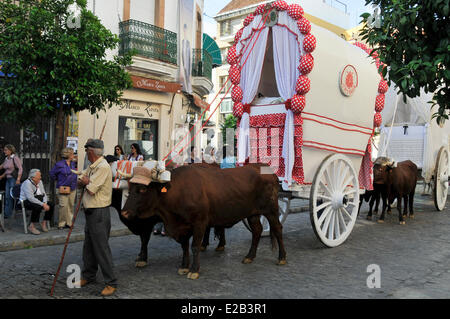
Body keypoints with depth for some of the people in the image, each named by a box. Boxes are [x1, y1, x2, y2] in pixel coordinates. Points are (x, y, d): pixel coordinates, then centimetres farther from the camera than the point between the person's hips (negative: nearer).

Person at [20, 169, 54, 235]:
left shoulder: (40, 182, 9)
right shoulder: (27, 183, -17)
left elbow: (44, 194, 7)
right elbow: (30, 198, -26)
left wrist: (45, 203, -14)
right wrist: (42, 204, -29)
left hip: (39, 200, 8)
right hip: (27, 201, -8)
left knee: (51, 205, -15)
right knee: (37, 207, -36)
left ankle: (44, 223, 0)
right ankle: (31, 226, -20)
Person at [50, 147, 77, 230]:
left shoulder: (73, 163, 9)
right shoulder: (59, 164, -10)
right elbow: (52, 174, -1)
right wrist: (59, 180, 4)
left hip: (72, 189, 6)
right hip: (63, 189, -6)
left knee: (71, 205, 10)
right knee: (63, 206, -8)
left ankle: (69, 223, 20)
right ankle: (61, 224, 4)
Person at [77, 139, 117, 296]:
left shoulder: (103, 167, -18)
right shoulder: (92, 166, 14)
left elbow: (91, 189, -20)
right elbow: (81, 181, 12)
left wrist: (86, 182, 1)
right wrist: (88, 182, -9)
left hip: (99, 213, -10)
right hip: (90, 212, 10)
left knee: (101, 248, -6)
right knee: (89, 246, 19)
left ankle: (111, 283, 3)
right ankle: (88, 276, 34)